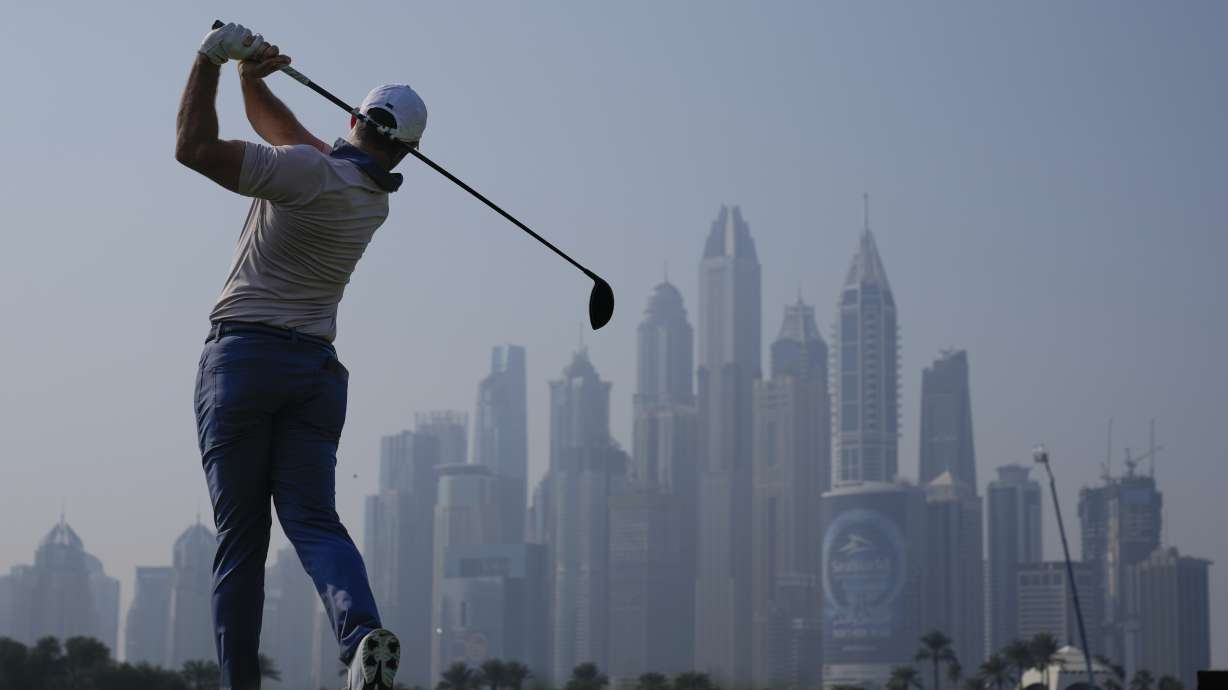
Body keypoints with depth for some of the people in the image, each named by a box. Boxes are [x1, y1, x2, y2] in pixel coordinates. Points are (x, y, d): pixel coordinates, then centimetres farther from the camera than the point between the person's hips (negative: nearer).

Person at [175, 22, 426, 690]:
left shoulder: (309, 173, -12)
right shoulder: (375, 197, 10)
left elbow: (194, 147, -14)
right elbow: (282, 134, 25)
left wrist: (210, 60, -5)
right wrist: (251, 78, 20)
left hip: (242, 355, -5)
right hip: (317, 366, 5)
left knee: (240, 536, -1)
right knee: (314, 520, -2)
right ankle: (362, 629, -29)